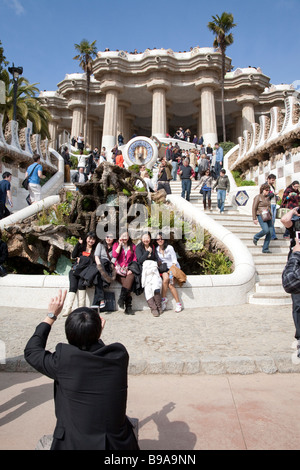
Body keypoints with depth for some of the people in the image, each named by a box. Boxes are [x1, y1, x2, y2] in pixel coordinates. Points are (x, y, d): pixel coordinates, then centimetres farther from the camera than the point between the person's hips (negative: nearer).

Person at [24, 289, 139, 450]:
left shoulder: (63, 360, -24)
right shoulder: (120, 354, -18)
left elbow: (31, 351, -4)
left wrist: (51, 316, 0)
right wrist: (96, 337, 13)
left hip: (75, 444, -1)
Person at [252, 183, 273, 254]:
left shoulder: (267, 198, 19)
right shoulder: (258, 197, -2)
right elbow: (254, 208, -6)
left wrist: (271, 217, 22)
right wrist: (254, 218, -13)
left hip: (268, 217, 7)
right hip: (261, 216, -7)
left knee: (270, 232, -4)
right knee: (266, 230, -24)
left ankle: (265, 249, 3)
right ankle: (256, 237, 7)